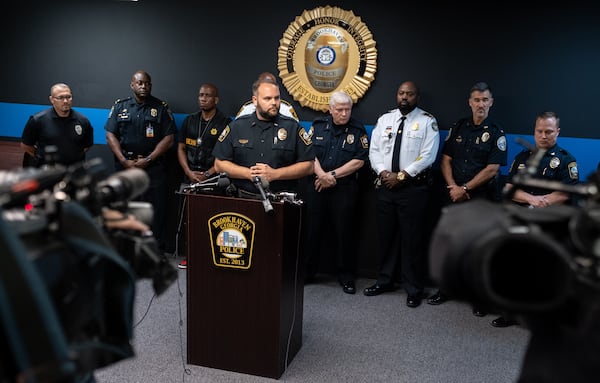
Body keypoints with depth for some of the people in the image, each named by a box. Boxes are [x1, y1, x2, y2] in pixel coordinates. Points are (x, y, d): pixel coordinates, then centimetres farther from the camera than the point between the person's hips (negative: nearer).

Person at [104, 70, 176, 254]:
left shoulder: (161, 107, 5)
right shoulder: (120, 106, 10)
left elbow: (168, 138, -2)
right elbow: (110, 135, 4)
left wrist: (148, 160, -10)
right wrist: (125, 161, -8)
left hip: (153, 168, -2)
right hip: (124, 166, 2)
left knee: (155, 210, -2)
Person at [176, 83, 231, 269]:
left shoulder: (225, 123, -1)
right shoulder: (190, 120, 13)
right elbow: (181, 149, 13)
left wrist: (208, 174, -11)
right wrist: (189, 172, -2)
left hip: (214, 179, -4)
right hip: (190, 178, 4)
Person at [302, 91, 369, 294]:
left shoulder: (358, 130, 1)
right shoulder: (318, 126, 7)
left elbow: (359, 161, -5)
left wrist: (332, 175, -10)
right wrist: (321, 175, -13)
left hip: (344, 189, -2)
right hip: (316, 186, 2)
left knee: (343, 232, 2)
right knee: (313, 230, 7)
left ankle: (346, 277, 14)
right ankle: (307, 272, 20)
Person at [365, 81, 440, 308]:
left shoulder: (427, 121, -3)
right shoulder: (384, 119, 10)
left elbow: (428, 156, -11)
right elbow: (374, 150, 6)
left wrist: (401, 176, -16)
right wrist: (384, 173, -10)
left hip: (413, 188, -4)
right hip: (385, 186, 4)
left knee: (412, 239, 1)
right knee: (386, 236, 13)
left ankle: (414, 289, 13)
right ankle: (384, 281, 28)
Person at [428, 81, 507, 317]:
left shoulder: (496, 133, -5)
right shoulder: (458, 127, 7)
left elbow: (492, 169, -12)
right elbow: (446, 160, 6)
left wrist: (465, 188, -13)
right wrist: (453, 186, -8)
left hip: (482, 197, -4)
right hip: (455, 195, 4)